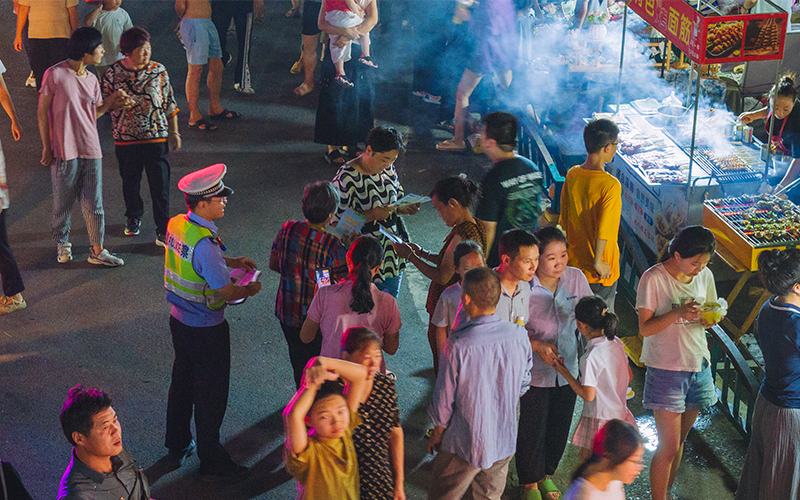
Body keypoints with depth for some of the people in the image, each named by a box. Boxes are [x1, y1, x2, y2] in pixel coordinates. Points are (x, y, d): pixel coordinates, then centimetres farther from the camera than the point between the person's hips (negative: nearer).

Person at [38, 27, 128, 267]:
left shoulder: (92, 80, 8)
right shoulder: (55, 75, -10)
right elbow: (42, 112, -6)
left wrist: (110, 102, -2)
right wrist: (47, 147, -6)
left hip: (91, 149, 5)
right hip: (64, 150, -5)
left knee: (93, 202, 6)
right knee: (63, 201, 9)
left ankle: (97, 250, 14)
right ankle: (62, 243, 31)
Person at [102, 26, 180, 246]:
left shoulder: (158, 70, -1)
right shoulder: (113, 73, -4)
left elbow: (170, 103, 6)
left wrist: (174, 132, 7)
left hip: (156, 137, -1)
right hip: (126, 138, 1)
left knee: (160, 184, -3)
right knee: (130, 181, 16)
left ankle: (163, 230, 5)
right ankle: (133, 217, 41)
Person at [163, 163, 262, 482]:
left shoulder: (175, 225, -3)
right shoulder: (205, 244, -30)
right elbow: (225, 292, -26)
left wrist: (232, 262, 11)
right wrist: (250, 290, -6)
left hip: (179, 320, 9)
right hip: (206, 330, -9)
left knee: (182, 383, 23)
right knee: (210, 395, 6)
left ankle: (177, 447, 39)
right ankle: (211, 463, 19)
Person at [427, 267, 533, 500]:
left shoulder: (457, 345, -24)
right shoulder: (519, 336, -11)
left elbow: (444, 401, -14)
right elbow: (523, 385, 4)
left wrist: (437, 434, 4)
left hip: (465, 445, -4)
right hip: (505, 440, 4)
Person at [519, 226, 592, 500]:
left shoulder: (575, 277, -8)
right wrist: (538, 346, -25)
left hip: (567, 368, 4)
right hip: (536, 371, -4)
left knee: (560, 426, 18)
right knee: (533, 428, 8)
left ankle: (546, 474, 44)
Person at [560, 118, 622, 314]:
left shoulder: (572, 175, -4)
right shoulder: (611, 185, -24)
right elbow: (603, 230, -28)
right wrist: (598, 261, -15)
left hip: (573, 263, 6)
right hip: (601, 271, -6)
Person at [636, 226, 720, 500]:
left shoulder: (705, 276, 1)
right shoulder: (653, 279, -16)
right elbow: (645, 328, -16)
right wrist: (678, 313, -30)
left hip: (698, 366, 5)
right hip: (666, 371, -5)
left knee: (679, 440, 15)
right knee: (669, 446, -5)